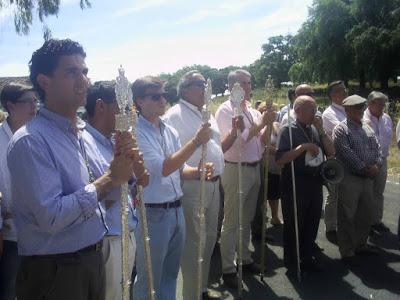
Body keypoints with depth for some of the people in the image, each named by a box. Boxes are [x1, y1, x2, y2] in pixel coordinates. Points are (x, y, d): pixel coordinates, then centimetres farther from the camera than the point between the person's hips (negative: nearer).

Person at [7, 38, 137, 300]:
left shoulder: (85, 134, 6)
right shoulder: (31, 141, -19)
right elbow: (51, 217, -27)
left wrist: (123, 163, -8)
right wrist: (111, 179, -20)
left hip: (94, 259, 8)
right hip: (54, 272, -7)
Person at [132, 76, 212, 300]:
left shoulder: (170, 131, 8)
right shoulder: (135, 132, -15)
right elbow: (162, 169, -23)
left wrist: (199, 172, -7)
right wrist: (196, 141, -25)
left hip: (177, 210, 7)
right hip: (153, 214, -7)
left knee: (170, 275, 21)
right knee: (149, 279, 10)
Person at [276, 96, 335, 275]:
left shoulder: (315, 129, 10)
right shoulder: (288, 130, -9)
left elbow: (331, 152, 4)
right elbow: (280, 159, -18)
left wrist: (321, 131, -5)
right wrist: (303, 147, -22)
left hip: (315, 182, 6)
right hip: (295, 183, -6)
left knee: (312, 223, 16)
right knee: (293, 225, 6)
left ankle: (307, 258, 34)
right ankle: (291, 264, 21)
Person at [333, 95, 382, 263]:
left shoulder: (367, 129, 15)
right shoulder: (341, 130, -8)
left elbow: (377, 148, 11)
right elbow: (347, 154, -17)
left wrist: (376, 166, -7)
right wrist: (365, 169, -15)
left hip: (367, 178, 8)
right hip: (349, 178, -7)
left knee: (366, 215, 16)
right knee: (347, 217, 0)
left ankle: (361, 245, 32)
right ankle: (347, 252, 10)